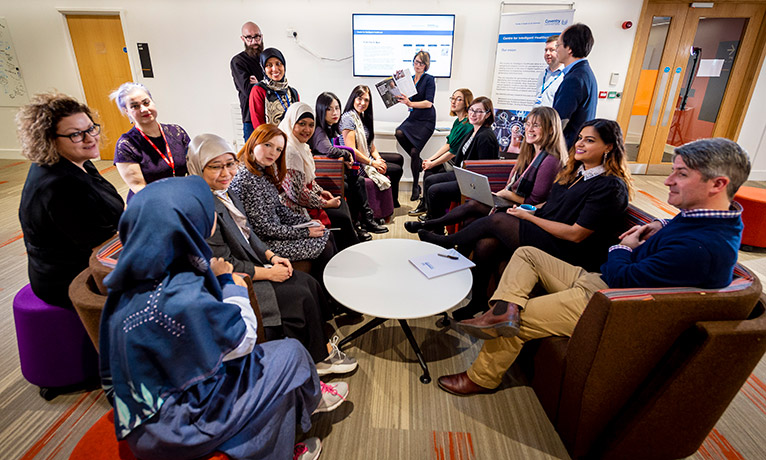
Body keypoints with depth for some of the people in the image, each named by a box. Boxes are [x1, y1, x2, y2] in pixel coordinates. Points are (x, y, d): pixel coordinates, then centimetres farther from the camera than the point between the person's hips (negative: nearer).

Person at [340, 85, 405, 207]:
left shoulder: (364, 116, 11)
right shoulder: (348, 118, -19)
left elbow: (371, 143, 13)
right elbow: (351, 151, -25)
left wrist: (378, 158, -6)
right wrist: (372, 163, -19)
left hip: (368, 157, 10)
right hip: (358, 164, -10)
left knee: (399, 159, 17)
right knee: (396, 170, -10)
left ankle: (393, 201, 26)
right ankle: (392, 203, 12)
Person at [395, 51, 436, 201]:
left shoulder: (429, 79, -5)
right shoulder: (410, 79, 13)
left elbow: (428, 103, -16)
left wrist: (410, 104, -27)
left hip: (426, 120, -5)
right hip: (413, 117, 5)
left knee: (414, 151, -14)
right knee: (399, 133, -27)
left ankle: (415, 186, 3)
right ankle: (419, 162, -4)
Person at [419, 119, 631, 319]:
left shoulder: (611, 187, -14)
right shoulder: (573, 170, 12)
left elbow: (576, 234, -19)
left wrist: (528, 217, -14)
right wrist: (529, 210, 1)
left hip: (566, 253, -7)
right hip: (544, 233, 7)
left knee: (497, 220, -17)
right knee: (485, 244, -16)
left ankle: (446, 242, 7)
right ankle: (478, 302, 0)